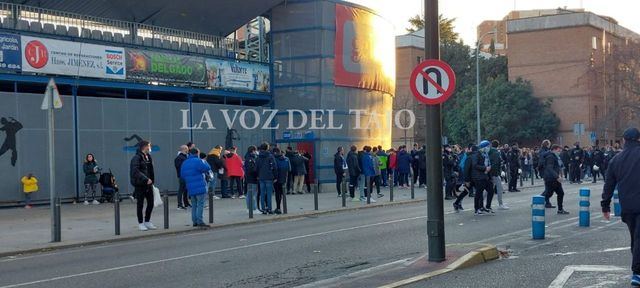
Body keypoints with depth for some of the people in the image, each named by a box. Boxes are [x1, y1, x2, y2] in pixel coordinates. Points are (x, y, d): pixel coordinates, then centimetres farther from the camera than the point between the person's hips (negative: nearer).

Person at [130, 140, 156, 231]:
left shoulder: (148, 157, 12)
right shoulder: (136, 158, -12)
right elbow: (136, 171, -22)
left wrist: (151, 180, 8)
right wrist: (146, 179, -26)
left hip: (148, 184, 7)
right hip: (140, 184, -7)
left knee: (151, 203, 8)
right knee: (140, 204, 2)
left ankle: (147, 221, 22)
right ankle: (140, 223, 12)